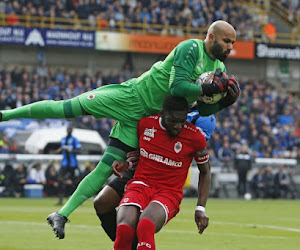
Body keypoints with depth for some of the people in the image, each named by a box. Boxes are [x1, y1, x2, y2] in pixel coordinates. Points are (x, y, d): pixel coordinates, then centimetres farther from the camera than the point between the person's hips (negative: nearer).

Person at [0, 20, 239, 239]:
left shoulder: (218, 68, 5)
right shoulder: (191, 48, -17)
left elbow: (201, 109, 9)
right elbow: (176, 87, -27)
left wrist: (221, 103, -10)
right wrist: (211, 88, -30)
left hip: (141, 119, 6)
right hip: (130, 96, -6)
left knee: (104, 170, 0)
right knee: (67, 108, -9)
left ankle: (62, 215, 4)